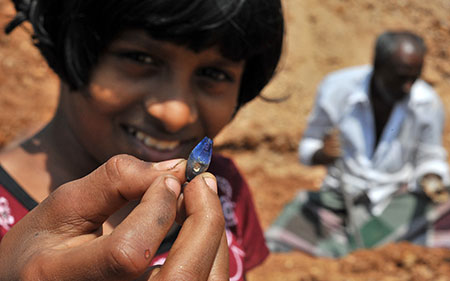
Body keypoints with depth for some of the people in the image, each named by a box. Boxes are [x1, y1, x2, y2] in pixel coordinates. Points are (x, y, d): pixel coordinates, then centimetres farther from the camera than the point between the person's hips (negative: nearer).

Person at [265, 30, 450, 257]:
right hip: (339, 196, -1)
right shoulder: (337, 89, -13)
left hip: (400, 200, 1)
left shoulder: (428, 104, -11)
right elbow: (307, 149, -2)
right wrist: (323, 154, -26)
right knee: (272, 246, -20)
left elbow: (429, 159, 3)